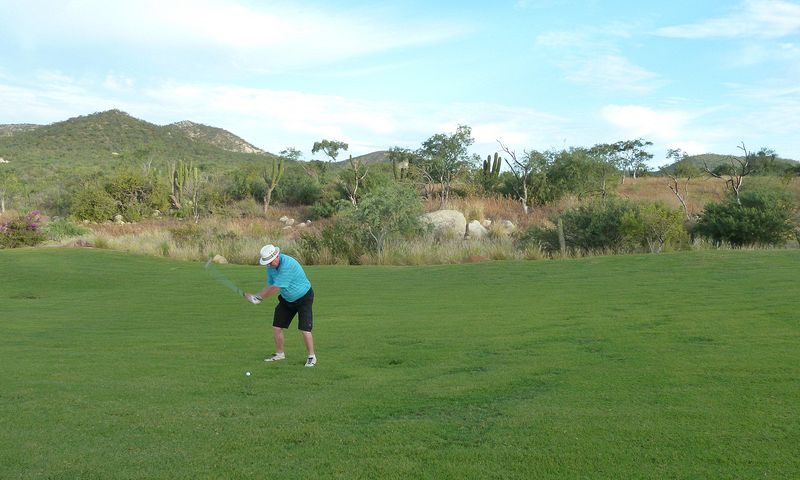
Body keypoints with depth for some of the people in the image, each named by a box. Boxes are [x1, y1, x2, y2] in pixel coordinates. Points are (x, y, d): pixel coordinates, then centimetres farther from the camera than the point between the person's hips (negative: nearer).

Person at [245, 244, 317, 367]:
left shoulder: (288, 265, -33)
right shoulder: (271, 266, -6)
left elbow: (275, 288, -31)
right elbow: (270, 285, 2)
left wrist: (258, 297, -20)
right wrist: (255, 296, -15)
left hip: (303, 298, -8)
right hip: (286, 299, 8)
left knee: (304, 329, -14)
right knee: (276, 327, 5)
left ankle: (311, 356, 2)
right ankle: (279, 353, 23)